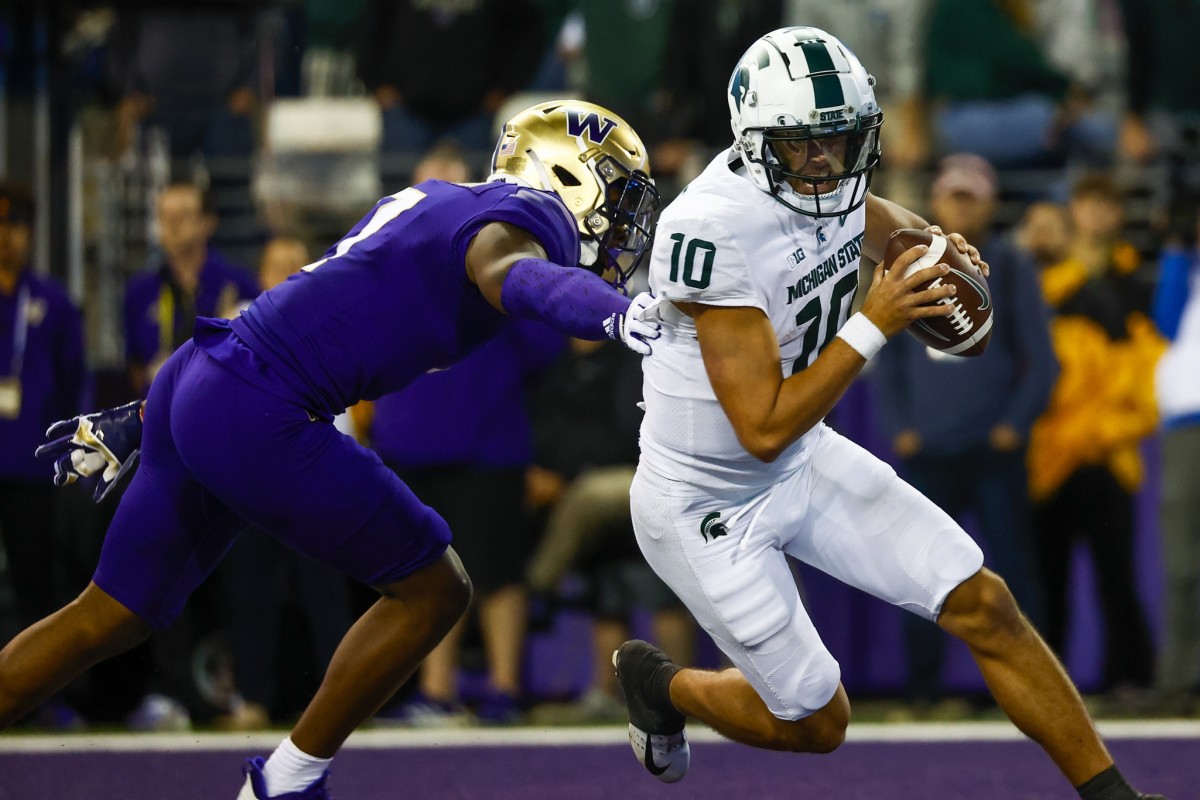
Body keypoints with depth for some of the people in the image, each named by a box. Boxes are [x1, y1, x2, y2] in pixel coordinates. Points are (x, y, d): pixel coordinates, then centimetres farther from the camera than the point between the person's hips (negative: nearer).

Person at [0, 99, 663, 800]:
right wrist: (623, 314, -52)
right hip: (255, 419, -9)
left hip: (193, 380, 9)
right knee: (433, 590, 2)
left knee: (111, 618, 19)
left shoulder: (434, 205, 23)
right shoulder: (515, 220, -5)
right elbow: (515, 278, -31)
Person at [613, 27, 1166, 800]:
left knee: (982, 604, -1)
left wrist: (933, 244, -4)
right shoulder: (714, 233, -33)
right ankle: (660, 685, 35)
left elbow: (877, 223, 20)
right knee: (815, 723, 5)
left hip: (804, 463, 7)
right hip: (709, 505, -7)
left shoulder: (835, 182, -9)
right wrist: (874, 324, -33)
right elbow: (764, 430, -31)